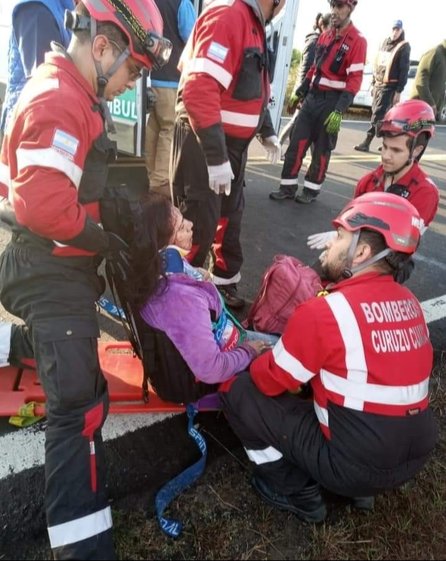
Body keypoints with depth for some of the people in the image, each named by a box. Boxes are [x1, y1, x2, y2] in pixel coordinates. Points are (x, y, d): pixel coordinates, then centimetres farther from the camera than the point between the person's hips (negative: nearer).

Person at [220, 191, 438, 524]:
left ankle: (298, 493, 9)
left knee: (238, 388, -2)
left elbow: (271, 381, -11)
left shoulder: (325, 311, -23)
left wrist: (257, 360, 11)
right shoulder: (409, 303, -2)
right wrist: (295, 350, 12)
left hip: (356, 467, -7)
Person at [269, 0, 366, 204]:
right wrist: (300, 92, 19)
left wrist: (339, 110, -22)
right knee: (296, 142, 1)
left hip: (332, 101, -6)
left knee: (321, 148, 3)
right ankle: (288, 187, 9)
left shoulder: (357, 41, -9)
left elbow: (355, 79, -15)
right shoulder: (325, 36, 12)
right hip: (312, 97, 6)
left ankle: (312, 189, 15)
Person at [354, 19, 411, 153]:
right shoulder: (385, 42, 15)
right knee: (377, 112, 8)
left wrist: (399, 91, -15)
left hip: (389, 86, -7)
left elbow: (404, 70, -10)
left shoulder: (404, 47, -5)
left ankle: (366, 142, -10)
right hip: (378, 84, 8)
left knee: (378, 114, -11)